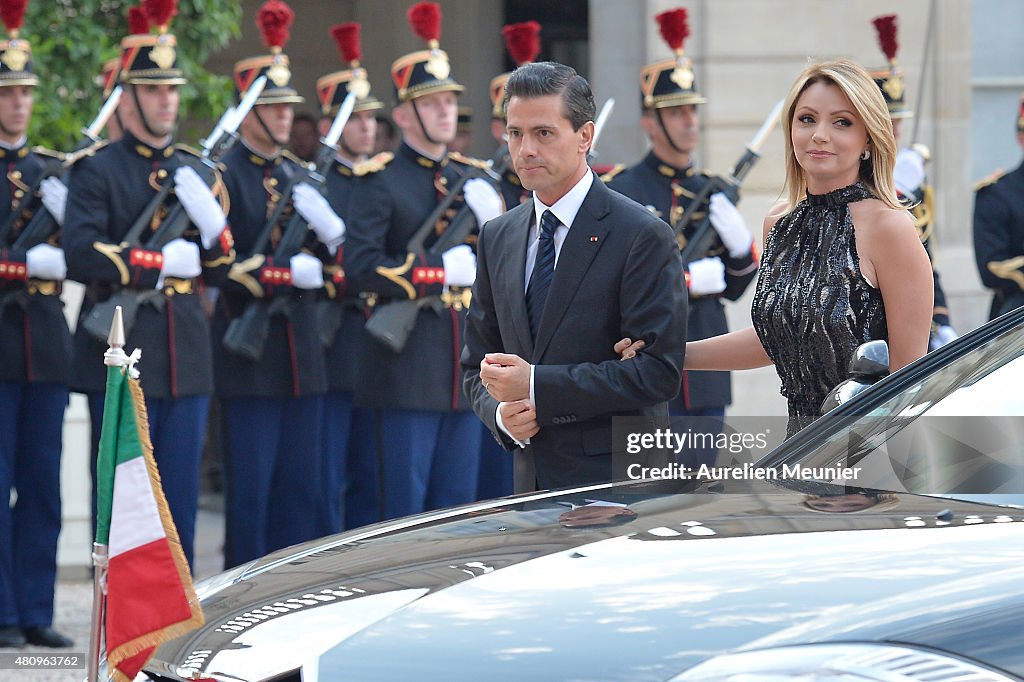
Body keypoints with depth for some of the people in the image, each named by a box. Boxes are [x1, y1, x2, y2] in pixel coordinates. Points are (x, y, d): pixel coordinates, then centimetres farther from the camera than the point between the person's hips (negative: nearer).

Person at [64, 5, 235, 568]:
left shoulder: (194, 172, 16)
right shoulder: (96, 171, -1)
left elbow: (218, 270, 15)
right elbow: (80, 257, -14)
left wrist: (210, 218, -6)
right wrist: (167, 262, -11)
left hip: (187, 357, 5)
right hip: (121, 355, -5)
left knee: (181, 498, 5)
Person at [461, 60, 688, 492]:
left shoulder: (643, 237, -6)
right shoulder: (496, 238, 13)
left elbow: (658, 371, -14)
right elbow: (477, 365, 18)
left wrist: (537, 387, -16)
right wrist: (501, 414, -5)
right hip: (532, 481, 5)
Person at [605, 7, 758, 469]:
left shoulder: (711, 192, 14)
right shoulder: (621, 192, -5)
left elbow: (735, 288, 17)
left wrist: (740, 244, -4)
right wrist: (687, 281, -18)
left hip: (705, 377, 6)